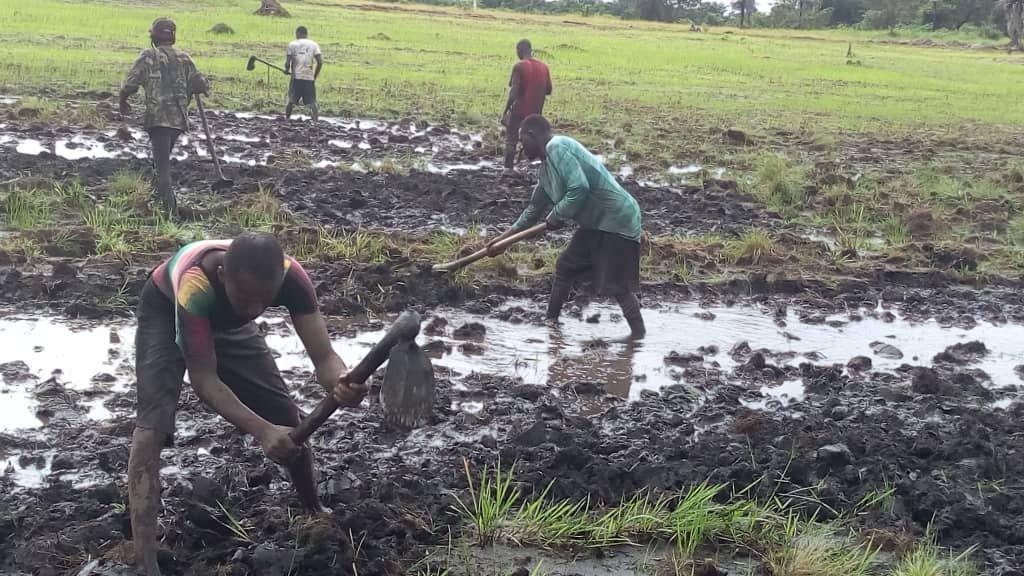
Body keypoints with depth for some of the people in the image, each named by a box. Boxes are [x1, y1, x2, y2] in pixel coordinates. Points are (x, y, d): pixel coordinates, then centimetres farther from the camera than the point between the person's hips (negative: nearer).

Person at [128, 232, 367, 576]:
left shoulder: (290, 276, -36)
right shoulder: (194, 289, -46)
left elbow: (324, 357, -37)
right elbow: (204, 380, -42)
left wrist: (342, 382, -62)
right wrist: (262, 431, -55)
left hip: (226, 321, 4)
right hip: (166, 311, -4)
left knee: (289, 420, 2)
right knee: (153, 422, -24)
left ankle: (315, 514, 27)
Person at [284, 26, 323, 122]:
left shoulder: (292, 44, 3)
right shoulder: (314, 44, 5)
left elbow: (287, 62, -3)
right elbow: (320, 62, -2)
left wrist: (287, 70, 19)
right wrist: (315, 76, 9)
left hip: (296, 77, 0)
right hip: (309, 78, 0)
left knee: (291, 101, 12)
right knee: (312, 102, 0)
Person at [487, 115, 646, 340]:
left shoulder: (558, 147, -17)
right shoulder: (546, 168, 14)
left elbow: (579, 188, -28)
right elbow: (534, 208, 26)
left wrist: (557, 215, -13)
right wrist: (505, 237, 29)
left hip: (617, 220, -10)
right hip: (595, 223, 10)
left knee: (615, 285, -10)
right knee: (564, 268, 17)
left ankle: (639, 334, -2)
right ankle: (551, 320, 29)